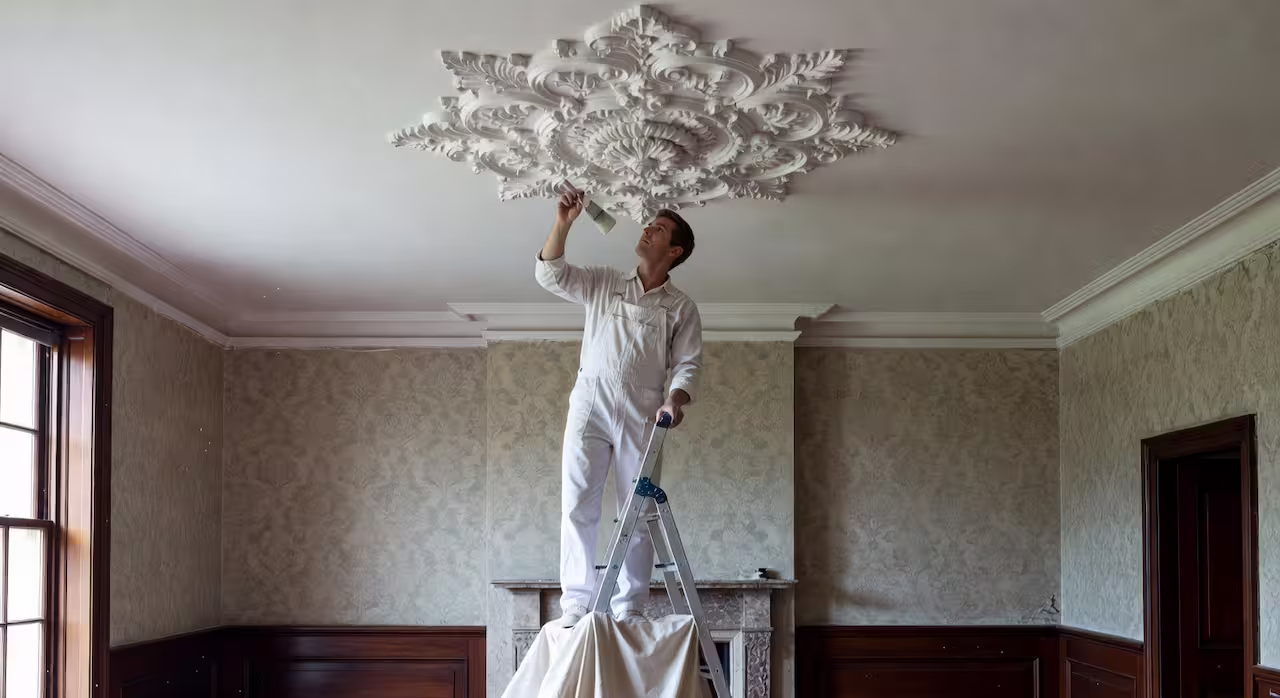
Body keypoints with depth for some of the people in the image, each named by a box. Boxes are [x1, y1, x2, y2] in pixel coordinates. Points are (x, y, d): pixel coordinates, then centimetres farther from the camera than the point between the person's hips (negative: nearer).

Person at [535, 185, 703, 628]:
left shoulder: (681, 309, 9)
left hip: (641, 415, -1)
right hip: (589, 404, 1)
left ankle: (629, 608, 5)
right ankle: (576, 603, -3)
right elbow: (550, 275, 5)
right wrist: (563, 223, -7)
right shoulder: (603, 283, 14)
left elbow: (687, 364, 1)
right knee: (577, 505, -6)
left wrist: (675, 401, -19)